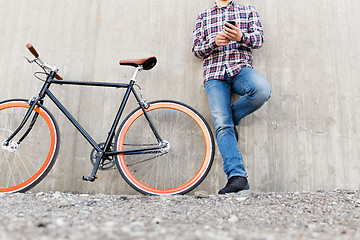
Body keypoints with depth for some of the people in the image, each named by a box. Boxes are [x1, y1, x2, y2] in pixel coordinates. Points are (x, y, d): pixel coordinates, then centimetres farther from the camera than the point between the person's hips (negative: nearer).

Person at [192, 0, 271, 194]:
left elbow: (259, 39, 8)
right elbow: (197, 49, 15)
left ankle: (232, 119, -7)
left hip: (241, 68, 0)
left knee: (262, 89, -35)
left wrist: (241, 36, -15)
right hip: (214, 73, 0)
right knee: (222, 125, -19)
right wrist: (215, 42, -7)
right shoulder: (203, 17, 24)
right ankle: (237, 177, -24)